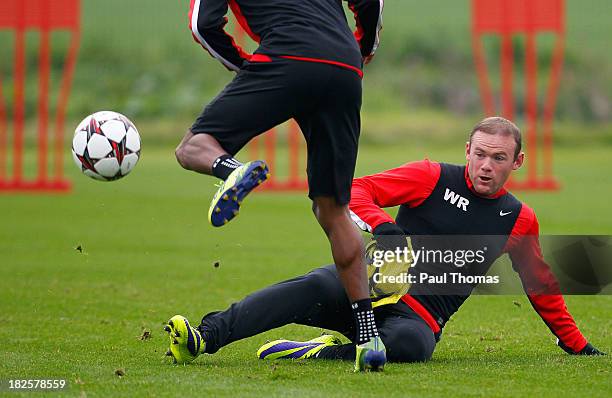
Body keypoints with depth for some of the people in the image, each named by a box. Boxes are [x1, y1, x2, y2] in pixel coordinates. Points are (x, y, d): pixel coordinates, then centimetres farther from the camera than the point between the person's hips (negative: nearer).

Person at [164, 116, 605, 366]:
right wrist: (382, 226, -22)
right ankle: (207, 336, -46)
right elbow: (357, 191, -2)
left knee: (411, 343, -40)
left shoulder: (519, 219, 13)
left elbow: (542, 286, 25)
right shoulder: (434, 177, 6)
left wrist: (577, 345, 27)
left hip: (420, 316, 1)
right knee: (316, 287, -35)